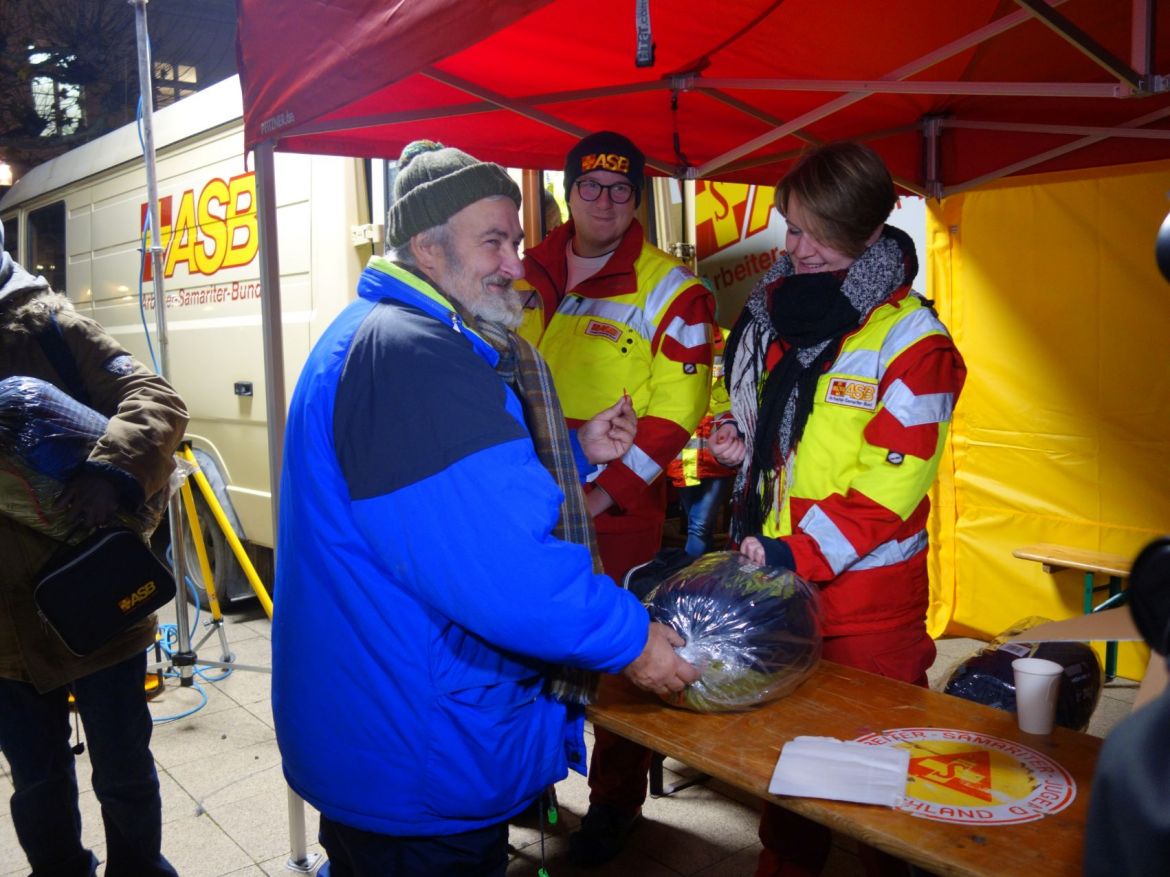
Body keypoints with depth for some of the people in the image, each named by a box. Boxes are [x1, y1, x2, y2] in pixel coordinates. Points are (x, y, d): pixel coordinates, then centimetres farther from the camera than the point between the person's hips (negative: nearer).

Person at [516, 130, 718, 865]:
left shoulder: (671, 289, -6)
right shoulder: (525, 278, 8)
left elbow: (675, 413, -11)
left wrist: (605, 493, -17)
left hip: (619, 509, -4)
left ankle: (615, 802, 29)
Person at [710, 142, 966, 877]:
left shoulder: (911, 339, -14)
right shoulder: (771, 310, 5)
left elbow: (894, 478, -18)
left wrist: (799, 554, -21)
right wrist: (742, 445, -3)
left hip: (866, 590, -6)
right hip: (770, 570, 6)